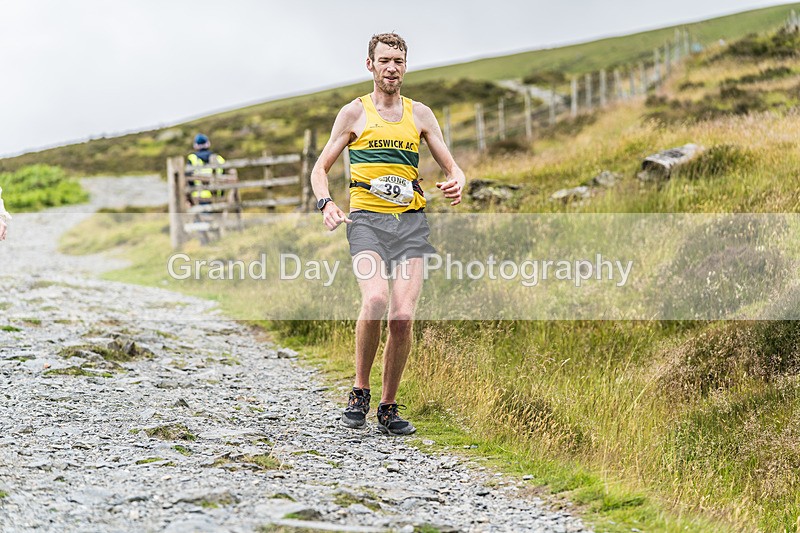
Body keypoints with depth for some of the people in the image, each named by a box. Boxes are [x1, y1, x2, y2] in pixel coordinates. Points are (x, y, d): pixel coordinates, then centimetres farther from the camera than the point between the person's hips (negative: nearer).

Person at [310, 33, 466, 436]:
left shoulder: (420, 115, 15)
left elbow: (451, 166, 16)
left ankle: (389, 407, 6)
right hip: (366, 220, -2)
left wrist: (457, 182, -9)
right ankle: (359, 392, -10)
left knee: (403, 317, -9)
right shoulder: (354, 113, 8)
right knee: (375, 299, -27)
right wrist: (326, 203, -11)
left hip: (411, 222, 2)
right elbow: (320, 169, 10)